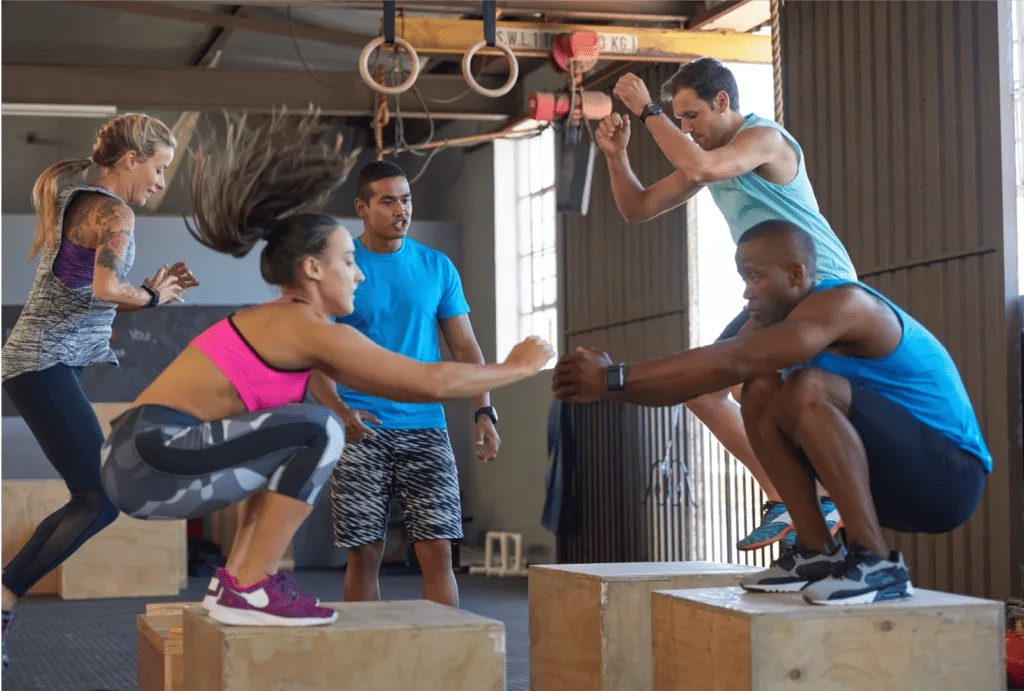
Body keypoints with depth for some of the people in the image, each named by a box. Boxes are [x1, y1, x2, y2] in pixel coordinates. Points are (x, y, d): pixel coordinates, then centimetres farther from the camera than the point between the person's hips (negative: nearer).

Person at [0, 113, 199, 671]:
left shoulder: (74, 203, 21)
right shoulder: (114, 213, -9)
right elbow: (105, 289, -26)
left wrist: (150, 288, 17)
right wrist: (152, 298, -8)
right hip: (46, 365, -10)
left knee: (90, 499, 9)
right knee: (101, 500, -13)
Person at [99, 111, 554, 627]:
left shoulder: (286, 323, 19)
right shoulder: (311, 329, -10)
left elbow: (383, 383, 28)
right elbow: (434, 381, -9)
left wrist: (480, 395, 28)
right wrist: (517, 368, 4)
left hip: (144, 457, 10)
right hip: (151, 456, -10)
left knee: (297, 436, 23)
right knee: (318, 431, -16)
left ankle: (237, 575, 17)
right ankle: (248, 591, -9)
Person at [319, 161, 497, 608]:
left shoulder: (437, 268, 9)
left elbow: (465, 347, 11)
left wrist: (484, 411, -4)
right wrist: (340, 412, -20)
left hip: (425, 426, 2)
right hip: (362, 432, -2)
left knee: (437, 549, -4)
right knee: (364, 554, 1)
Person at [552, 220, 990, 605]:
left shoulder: (843, 302, -20)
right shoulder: (783, 323, 8)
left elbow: (732, 362, -29)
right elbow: (713, 376, 1)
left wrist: (615, 378, -29)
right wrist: (606, 387, -12)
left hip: (949, 477, -9)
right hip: (894, 478, 9)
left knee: (807, 389, -28)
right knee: (761, 393, -1)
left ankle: (876, 563, -25)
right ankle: (817, 552, -2)